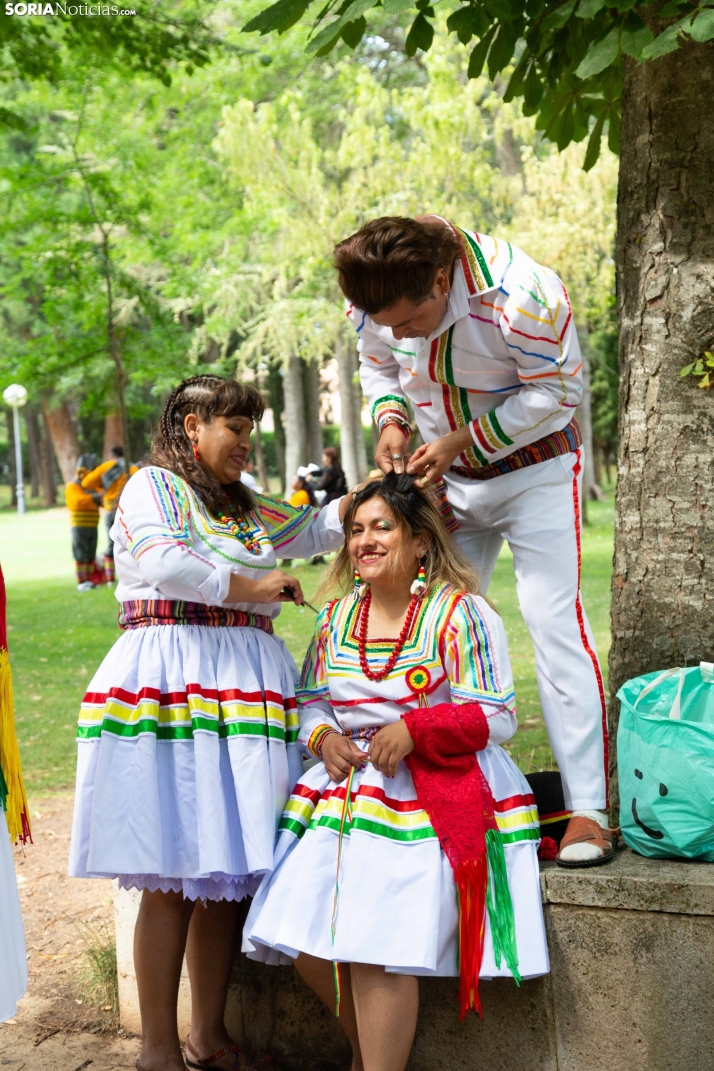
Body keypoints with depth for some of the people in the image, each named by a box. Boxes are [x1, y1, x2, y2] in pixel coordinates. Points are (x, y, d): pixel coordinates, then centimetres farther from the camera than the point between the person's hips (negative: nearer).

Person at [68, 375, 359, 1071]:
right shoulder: (153, 485, 3)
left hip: (241, 693, 8)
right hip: (169, 687, -7)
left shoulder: (244, 508, 26)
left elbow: (315, 529, 33)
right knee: (171, 878, -7)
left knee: (226, 870, 6)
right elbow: (162, 562, -14)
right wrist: (252, 588, -6)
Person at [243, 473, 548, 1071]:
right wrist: (322, 738, -3)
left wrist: (414, 730, -20)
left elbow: (496, 717, -7)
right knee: (305, 933, -8)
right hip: (345, 787, 6)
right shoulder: (337, 617, 14)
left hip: (434, 793, -6)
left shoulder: (460, 613, -3)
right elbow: (310, 702, 20)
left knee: (377, 941, -21)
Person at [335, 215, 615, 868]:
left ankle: (589, 813, -12)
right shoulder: (375, 300, -13)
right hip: (450, 478, 5)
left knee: (554, 624, -14)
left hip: (534, 468, -5)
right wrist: (391, 423, -15)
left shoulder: (522, 298, -30)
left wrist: (461, 440, -24)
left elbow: (557, 391, -21)